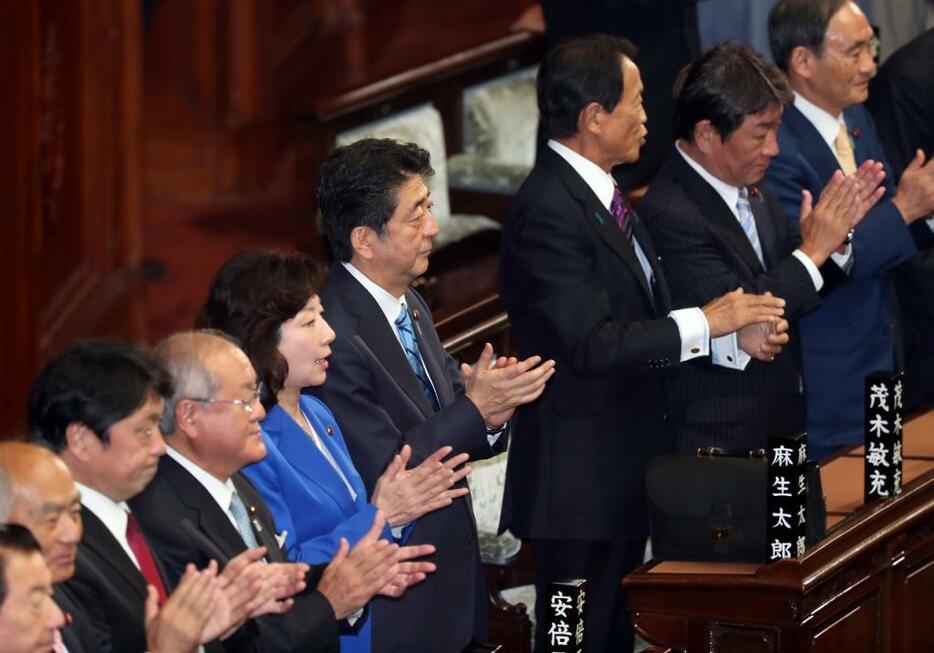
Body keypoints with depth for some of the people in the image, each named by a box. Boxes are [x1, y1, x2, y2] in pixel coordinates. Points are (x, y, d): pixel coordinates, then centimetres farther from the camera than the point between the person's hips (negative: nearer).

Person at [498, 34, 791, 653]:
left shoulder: (602, 195, 12)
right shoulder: (548, 211, -20)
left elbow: (644, 327, 11)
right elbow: (592, 343, -26)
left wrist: (735, 334, -5)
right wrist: (705, 323, -18)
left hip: (624, 469, 10)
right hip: (579, 479, -10)